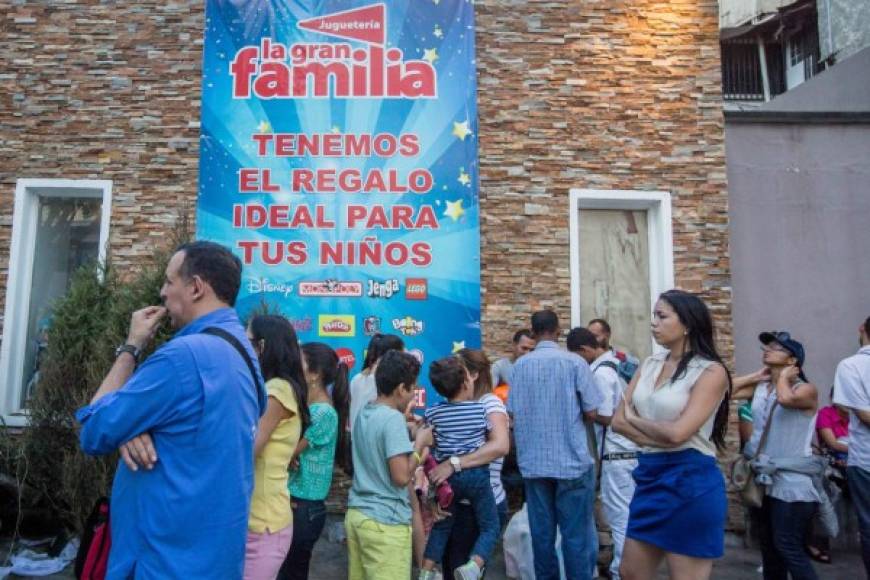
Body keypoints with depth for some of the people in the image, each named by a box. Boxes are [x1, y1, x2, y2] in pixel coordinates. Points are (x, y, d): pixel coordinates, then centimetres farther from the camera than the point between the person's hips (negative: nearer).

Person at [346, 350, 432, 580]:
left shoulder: (363, 413, 8)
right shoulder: (393, 418, -18)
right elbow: (401, 477, -20)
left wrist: (410, 434, 15)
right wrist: (420, 443, -8)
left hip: (357, 513, 9)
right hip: (385, 522, -8)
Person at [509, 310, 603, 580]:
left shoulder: (521, 364, 0)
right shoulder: (575, 362, -8)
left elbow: (513, 412, 2)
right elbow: (591, 412, -7)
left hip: (533, 461, 3)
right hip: (572, 460, -3)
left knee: (541, 531, 11)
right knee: (576, 533, 5)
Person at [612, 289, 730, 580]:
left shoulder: (711, 371, -11)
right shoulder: (649, 365, 8)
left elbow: (677, 432, -21)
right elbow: (618, 421, 2)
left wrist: (635, 418, -5)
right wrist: (658, 438, -13)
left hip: (690, 482, -7)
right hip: (649, 476, 7)